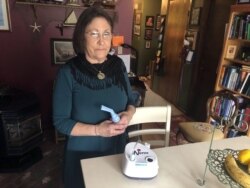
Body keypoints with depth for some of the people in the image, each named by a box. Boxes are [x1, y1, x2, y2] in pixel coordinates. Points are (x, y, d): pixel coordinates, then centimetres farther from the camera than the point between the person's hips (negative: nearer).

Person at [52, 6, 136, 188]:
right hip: (82, 153, -3)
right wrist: (97, 130, -25)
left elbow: (131, 100, 6)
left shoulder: (118, 65, -5)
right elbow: (61, 122, -14)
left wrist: (129, 114, -16)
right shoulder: (68, 72, -17)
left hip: (117, 148, 4)